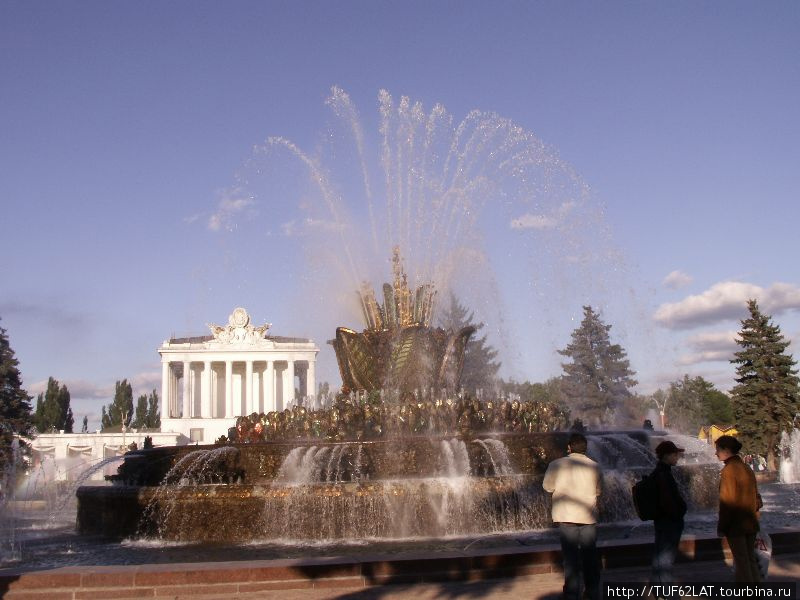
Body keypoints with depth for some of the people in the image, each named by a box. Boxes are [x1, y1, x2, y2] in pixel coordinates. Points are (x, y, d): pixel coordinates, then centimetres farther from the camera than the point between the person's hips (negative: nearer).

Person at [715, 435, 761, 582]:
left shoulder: (729, 470, -16)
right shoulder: (747, 469, 9)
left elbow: (727, 502, -17)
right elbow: (756, 498, 14)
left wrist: (721, 526, -11)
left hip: (735, 525, -8)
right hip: (751, 524, 8)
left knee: (741, 562, -1)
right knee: (751, 559, 16)